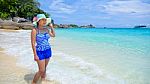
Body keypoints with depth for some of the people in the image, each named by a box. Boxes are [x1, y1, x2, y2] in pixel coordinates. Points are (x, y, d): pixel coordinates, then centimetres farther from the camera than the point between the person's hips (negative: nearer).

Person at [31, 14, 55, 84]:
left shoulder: (46, 29, 3)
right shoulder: (34, 30, -13)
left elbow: (53, 35, 21)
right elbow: (33, 43, -14)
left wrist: (51, 27, 11)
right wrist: (35, 55, -17)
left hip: (48, 51, 6)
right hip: (40, 52, -5)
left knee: (44, 68, 16)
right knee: (41, 70, -4)